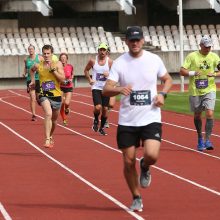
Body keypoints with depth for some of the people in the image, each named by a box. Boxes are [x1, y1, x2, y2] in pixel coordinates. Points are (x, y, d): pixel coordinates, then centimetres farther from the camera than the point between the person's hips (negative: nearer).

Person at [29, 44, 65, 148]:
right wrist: (33, 80, 18)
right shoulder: (38, 66, -1)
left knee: (54, 119, 19)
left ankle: (50, 136, 48)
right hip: (44, 95, -2)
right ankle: (47, 140, -31)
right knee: (48, 114, -28)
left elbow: (62, 79, -15)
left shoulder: (57, 64, -4)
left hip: (56, 95, 2)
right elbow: (32, 70, 24)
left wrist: (52, 69, -21)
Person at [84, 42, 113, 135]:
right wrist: (89, 79, 2)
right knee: (98, 107, -18)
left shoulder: (109, 61, -3)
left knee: (105, 109, 4)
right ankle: (96, 120, 13)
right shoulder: (93, 61, -2)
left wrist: (109, 74, -18)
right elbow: (86, 70, 14)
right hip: (96, 87, -1)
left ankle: (102, 127, 21)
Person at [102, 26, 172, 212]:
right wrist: (119, 89, -31)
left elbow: (168, 79, 15)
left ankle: (145, 168, 18)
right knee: (129, 162, 3)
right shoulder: (119, 63, -4)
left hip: (151, 118, 0)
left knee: (152, 155, -19)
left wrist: (162, 94, -5)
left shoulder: (154, 59, 0)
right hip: (127, 120, 0)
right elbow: (106, 90, -10)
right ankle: (136, 198, 24)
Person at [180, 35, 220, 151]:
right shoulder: (192, 56, -5)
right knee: (197, 115, 11)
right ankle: (200, 138, 31)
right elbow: (182, 71, -8)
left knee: (210, 114, -15)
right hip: (195, 91, 0)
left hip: (209, 90, 0)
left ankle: (207, 140, -9)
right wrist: (192, 73, -26)